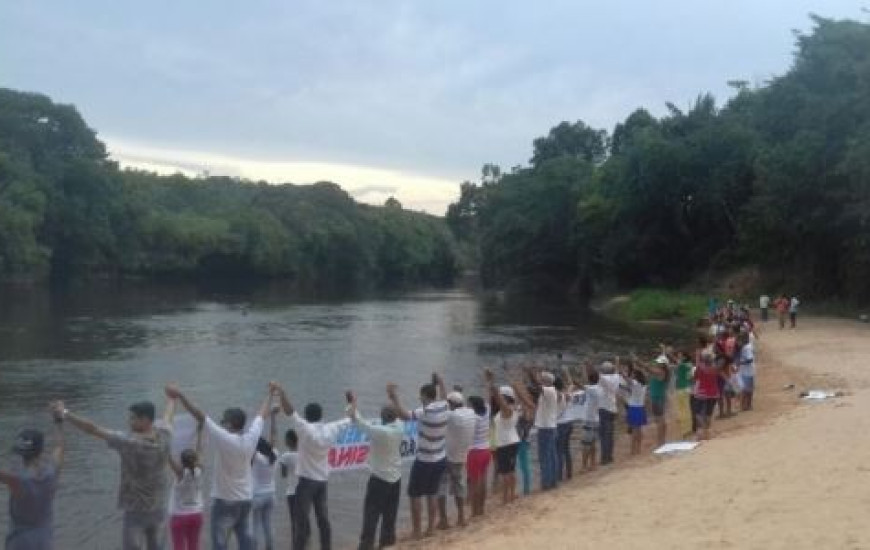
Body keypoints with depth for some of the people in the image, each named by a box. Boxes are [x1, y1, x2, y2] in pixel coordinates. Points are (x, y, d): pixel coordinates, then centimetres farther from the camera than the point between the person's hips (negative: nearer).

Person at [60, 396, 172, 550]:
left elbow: (92, 429, -24)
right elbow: (166, 416, 14)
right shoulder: (163, 434, -10)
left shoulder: (128, 442, -26)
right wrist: (171, 398, 36)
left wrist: (64, 413, -17)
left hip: (135, 512, -5)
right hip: (159, 510, 5)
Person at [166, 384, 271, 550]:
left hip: (225, 500, -6)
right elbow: (262, 415, 12)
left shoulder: (224, 439, -20)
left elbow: (200, 415, -21)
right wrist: (270, 394, 26)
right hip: (246, 499, 6)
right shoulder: (251, 438, -4)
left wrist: (180, 395, -21)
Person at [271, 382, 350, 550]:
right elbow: (349, 419, 15)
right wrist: (351, 402, 29)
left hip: (306, 481, -6)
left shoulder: (305, 429, -14)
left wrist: (281, 391, -22)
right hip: (323, 481, 6)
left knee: (302, 523, -6)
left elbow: (290, 411, -23)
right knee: (323, 520, 13)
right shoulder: (331, 429, 1)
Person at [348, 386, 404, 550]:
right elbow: (398, 413, 17)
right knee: (390, 513, 16)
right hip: (395, 477, 6)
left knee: (371, 513, -1)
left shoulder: (378, 431, -23)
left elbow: (354, 418, -20)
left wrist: (353, 403, -4)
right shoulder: (400, 428, -6)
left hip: (379, 478, -6)